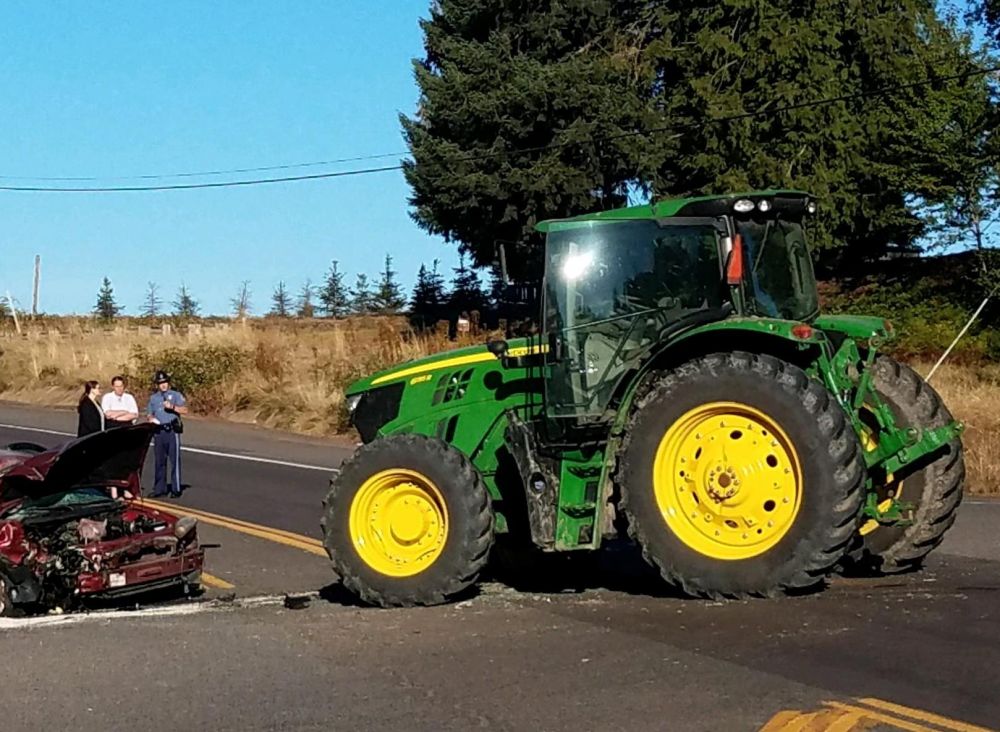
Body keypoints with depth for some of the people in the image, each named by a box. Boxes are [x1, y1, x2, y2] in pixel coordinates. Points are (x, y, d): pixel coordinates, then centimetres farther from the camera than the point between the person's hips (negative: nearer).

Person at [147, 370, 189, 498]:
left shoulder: (176, 395, 4)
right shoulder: (153, 398, 17)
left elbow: (185, 410, -5)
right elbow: (150, 414, 23)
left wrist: (172, 407, -19)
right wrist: (151, 419, 1)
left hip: (172, 431, -4)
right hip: (158, 432, 4)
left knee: (175, 460, -6)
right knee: (159, 461, 7)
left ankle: (176, 489, -4)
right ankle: (160, 488, 14)